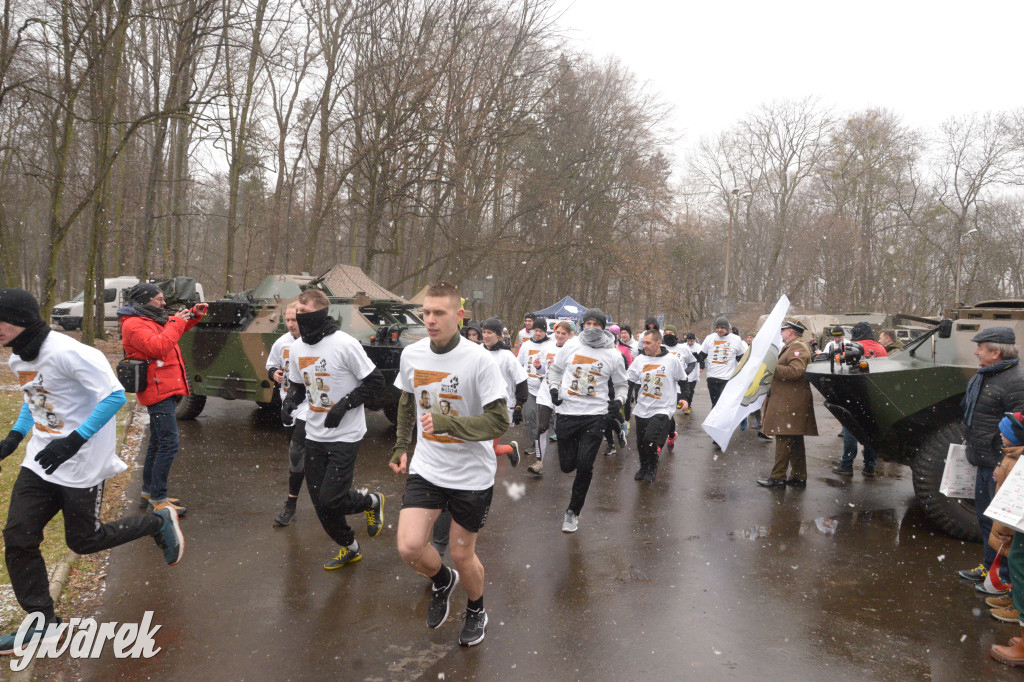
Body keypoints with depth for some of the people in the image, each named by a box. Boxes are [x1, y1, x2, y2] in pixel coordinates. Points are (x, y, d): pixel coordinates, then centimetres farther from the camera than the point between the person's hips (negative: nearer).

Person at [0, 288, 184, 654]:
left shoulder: (66, 352, -23)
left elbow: (115, 396, -25)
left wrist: (74, 440, -28)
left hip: (81, 463, -8)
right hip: (41, 459, 8)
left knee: (83, 540, 3)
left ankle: (159, 521, 25)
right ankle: (42, 624, 20)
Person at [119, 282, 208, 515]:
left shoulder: (152, 319, 16)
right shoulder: (134, 325, -14)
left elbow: (174, 330, 31)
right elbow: (159, 347, -28)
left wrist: (194, 314, 14)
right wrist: (176, 322, -18)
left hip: (165, 391, 11)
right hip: (158, 392, -11)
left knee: (158, 443, 18)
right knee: (169, 444, -12)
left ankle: (148, 492, 29)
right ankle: (158, 500, -6)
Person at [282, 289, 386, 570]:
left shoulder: (345, 344, -17)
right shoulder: (297, 347, 4)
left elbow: (375, 382, -13)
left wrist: (344, 404, -20)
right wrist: (291, 400, -4)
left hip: (345, 436, -6)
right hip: (314, 434, 7)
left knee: (331, 500, -11)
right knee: (320, 501, 10)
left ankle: (371, 502, 22)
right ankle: (349, 547, 33)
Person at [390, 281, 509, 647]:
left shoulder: (479, 360, -18)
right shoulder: (411, 354, -1)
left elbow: (499, 421, -21)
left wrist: (445, 423, -30)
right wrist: (401, 447, 14)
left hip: (472, 476, -3)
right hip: (426, 469, 4)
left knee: (462, 555, 9)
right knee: (409, 547, -10)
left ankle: (476, 610, 43)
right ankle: (442, 580, 27)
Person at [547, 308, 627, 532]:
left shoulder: (613, 355, 2)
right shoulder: (571, 345, 3)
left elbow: (621, 384, 14)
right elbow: (555, 369, 16)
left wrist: (618, 400, -5)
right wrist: (553, 388, -2)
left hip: (595, 415, -1)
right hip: (567, 412, 2)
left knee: (584, 466, -4)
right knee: (567, 465, 6)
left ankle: (573, 512, 15)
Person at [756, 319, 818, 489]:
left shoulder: (798, 347, -12)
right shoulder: (793, 346, 23)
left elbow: (795, 371, -26)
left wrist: (772, 368, -22)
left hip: (790, 402, -11)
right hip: (787, 400, 11)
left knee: (784, 438, -8)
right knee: (794, 441, 13)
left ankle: (778, 478, -5)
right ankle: (798, 477, 19)